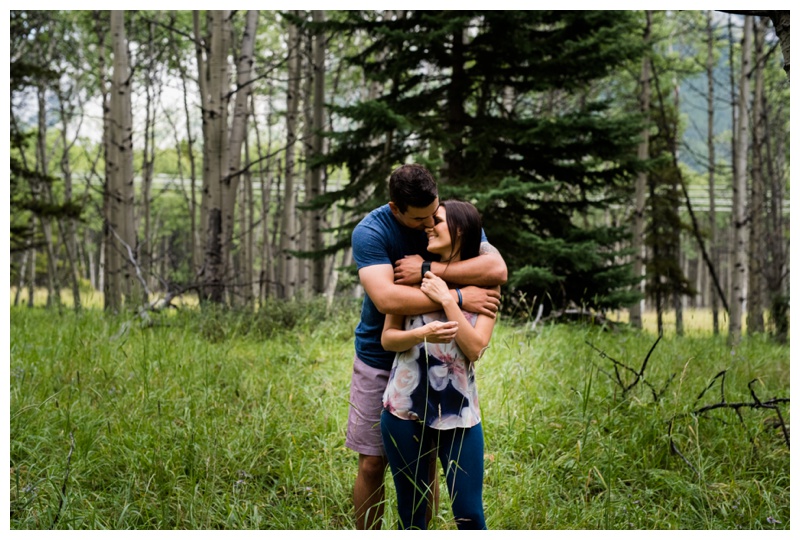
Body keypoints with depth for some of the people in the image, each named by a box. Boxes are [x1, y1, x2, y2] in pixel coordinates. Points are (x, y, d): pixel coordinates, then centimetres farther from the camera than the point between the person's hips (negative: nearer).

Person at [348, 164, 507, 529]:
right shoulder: (370, 232, -18)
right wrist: (458, 298, -32)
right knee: (372, 464, 2)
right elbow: (386, 299, -33)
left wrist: (428, 270, -30)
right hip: (380, 359, -2)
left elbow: (497, 269, -24)